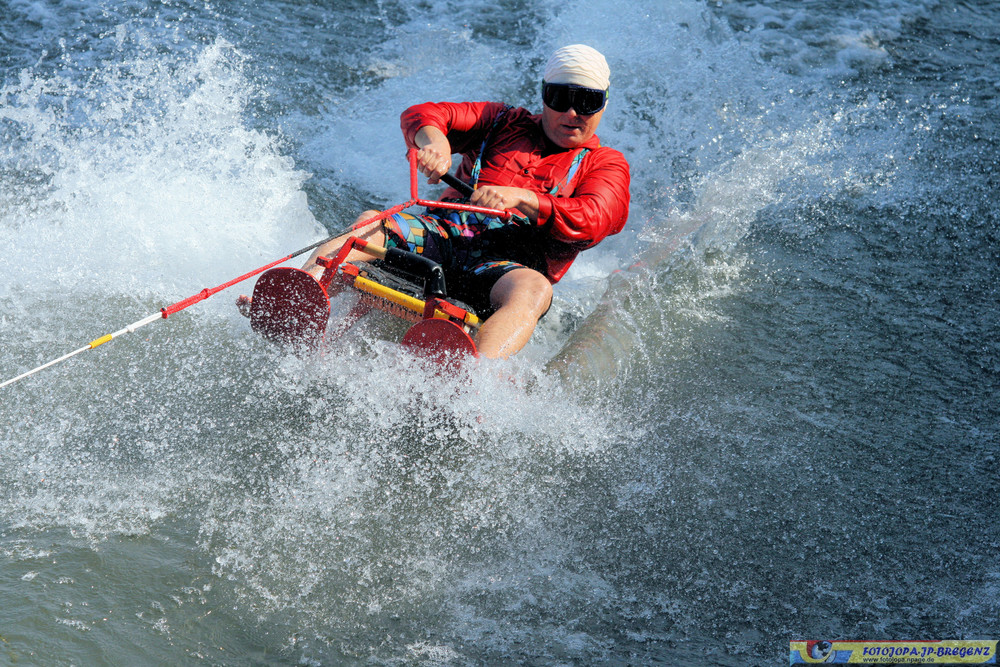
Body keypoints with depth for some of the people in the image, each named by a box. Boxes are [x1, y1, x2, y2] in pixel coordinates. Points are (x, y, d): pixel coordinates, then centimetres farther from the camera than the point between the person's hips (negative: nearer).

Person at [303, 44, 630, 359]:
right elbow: (422, 115, 14)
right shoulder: (505, 123, 26)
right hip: (447, 234, 3)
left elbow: (593, 222, -5)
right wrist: (434, 140, -12)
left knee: (534, 289, -38)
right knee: (368, 224, -25)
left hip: (512, 260, -3)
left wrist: (520, 198, -20)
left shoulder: (606, 164, 18)